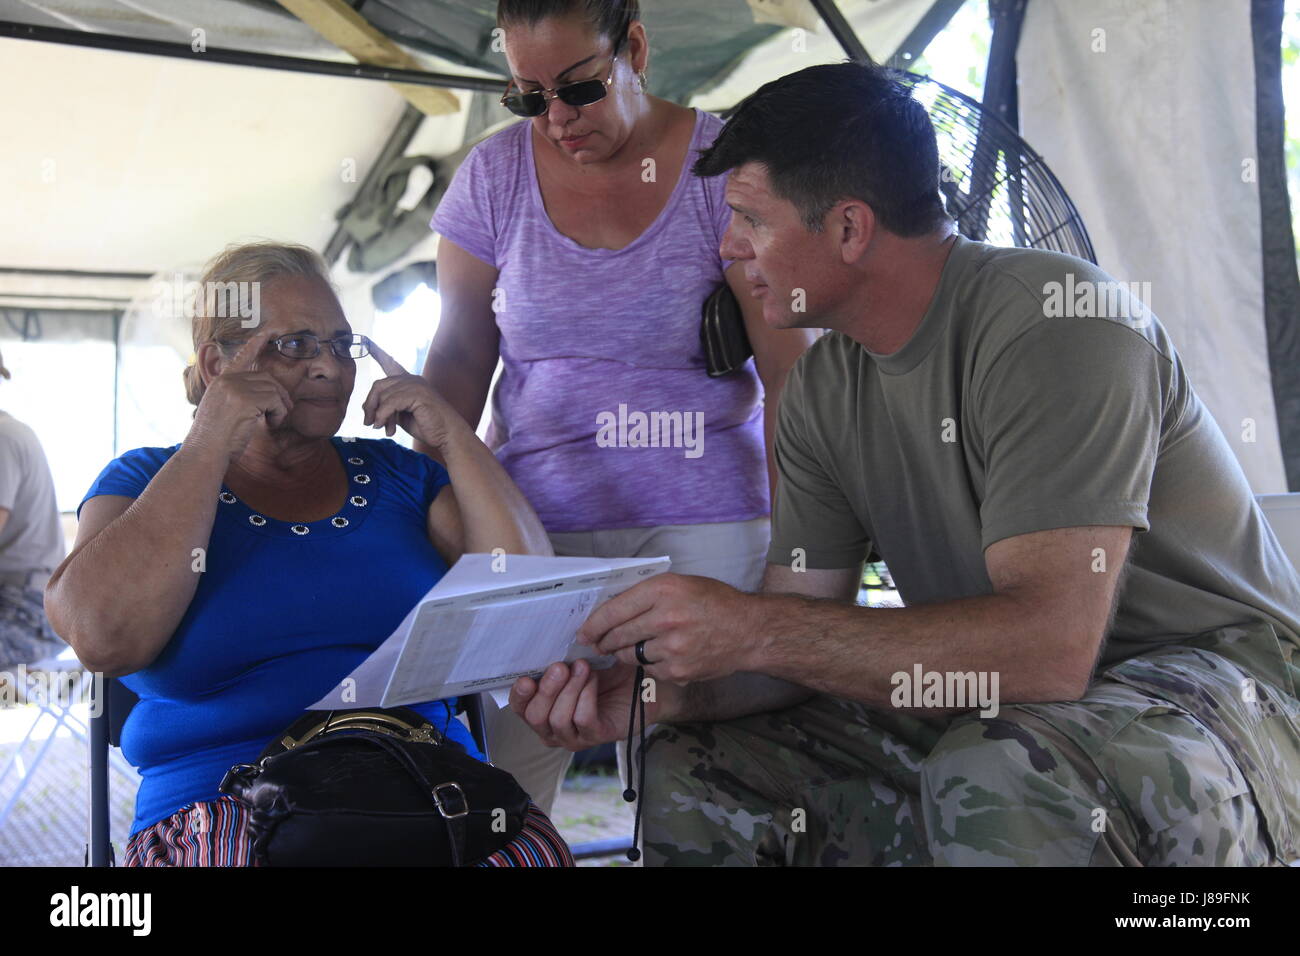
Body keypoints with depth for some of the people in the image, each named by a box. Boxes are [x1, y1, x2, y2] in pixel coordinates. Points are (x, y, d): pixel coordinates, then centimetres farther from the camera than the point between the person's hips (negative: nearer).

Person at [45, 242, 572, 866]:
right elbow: (102, 638, -11)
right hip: (226, 808, -3)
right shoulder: (145, 483, 10)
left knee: (536, 856, -28)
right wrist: (210, 445, -7)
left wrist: (451, 436, 3)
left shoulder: (395, 474, 17)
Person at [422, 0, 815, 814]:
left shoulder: (725, 166, -3)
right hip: (538, 520, 2)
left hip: (704, 517, -2)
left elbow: (790, 371, -4)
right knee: (493, 790, -5)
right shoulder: (493, 175, 6)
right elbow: (460, 359, 11)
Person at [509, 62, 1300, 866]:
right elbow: (808, 642, 2)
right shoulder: (822, 391, 3)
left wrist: (751, 628, -31)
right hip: (986, 706, 7)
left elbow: (1049, 643, -33)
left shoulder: (1051, 325, -23)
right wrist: (660, 694, -17)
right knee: (687, 777, -4)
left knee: (1000, 779, -39)